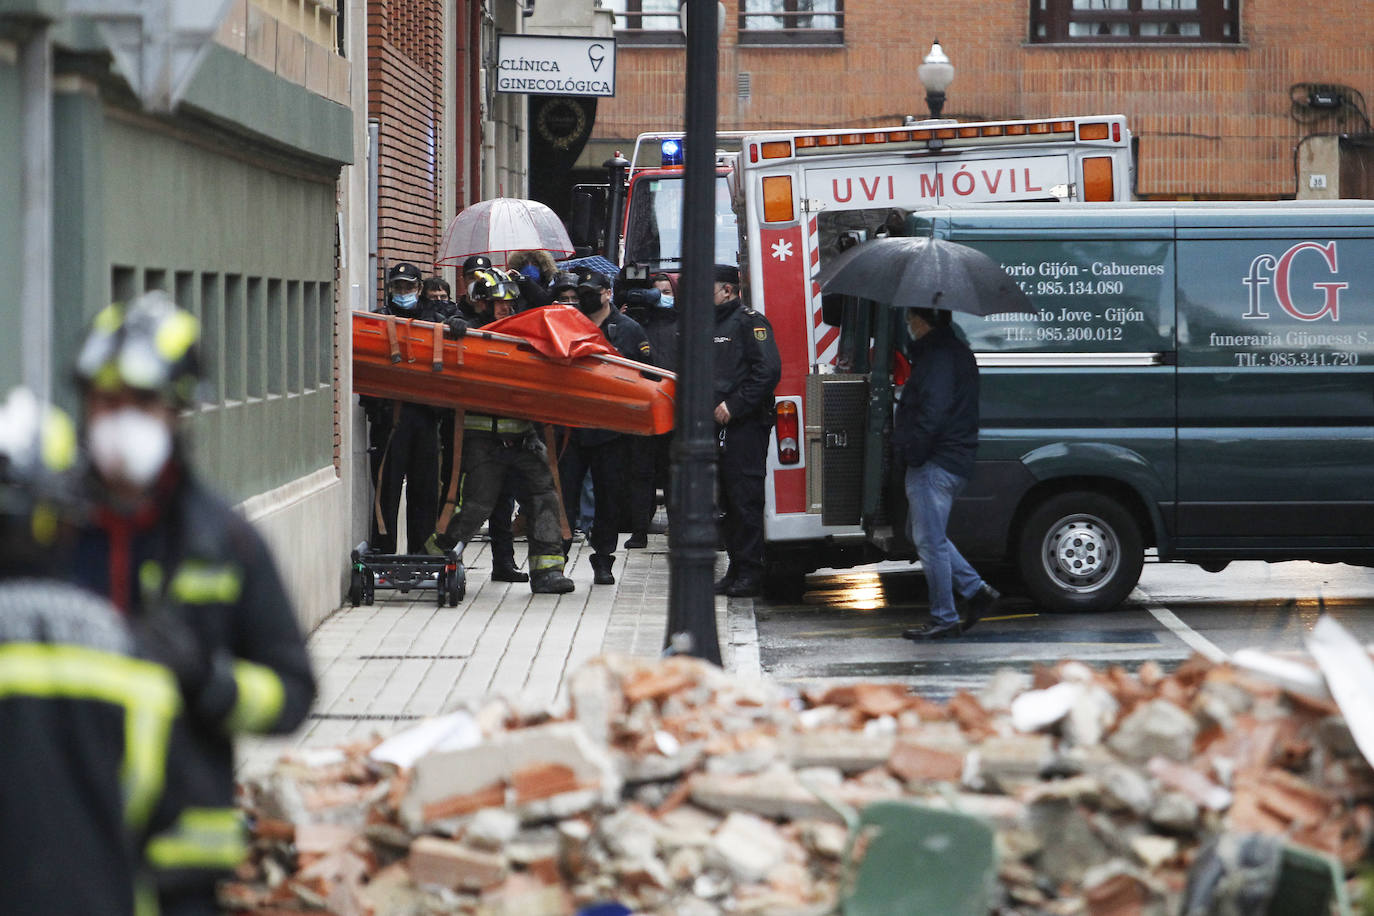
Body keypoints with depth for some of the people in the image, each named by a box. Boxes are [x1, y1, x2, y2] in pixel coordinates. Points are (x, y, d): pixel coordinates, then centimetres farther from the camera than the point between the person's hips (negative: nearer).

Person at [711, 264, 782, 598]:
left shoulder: (749, 321, -7)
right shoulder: (712, 325, 21)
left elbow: (768, 370, -18)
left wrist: (733, 405, -18)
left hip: (745, 426, -9)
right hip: (720, 427, 9)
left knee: (746, 500, -8)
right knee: (728, 502, 10)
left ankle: (751, 573, -6)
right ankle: (737, 569, 16)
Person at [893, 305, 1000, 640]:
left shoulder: (938, 357, -16)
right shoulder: (957, 352, 17)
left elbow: (932, 413, -24)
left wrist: (910, 453, -17)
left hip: (935, 463, -11)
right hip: (954, 461, 11)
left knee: (930, 540, -4)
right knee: (929, 537, 20)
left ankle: (944, 618, 1)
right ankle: (976, 590, 17)